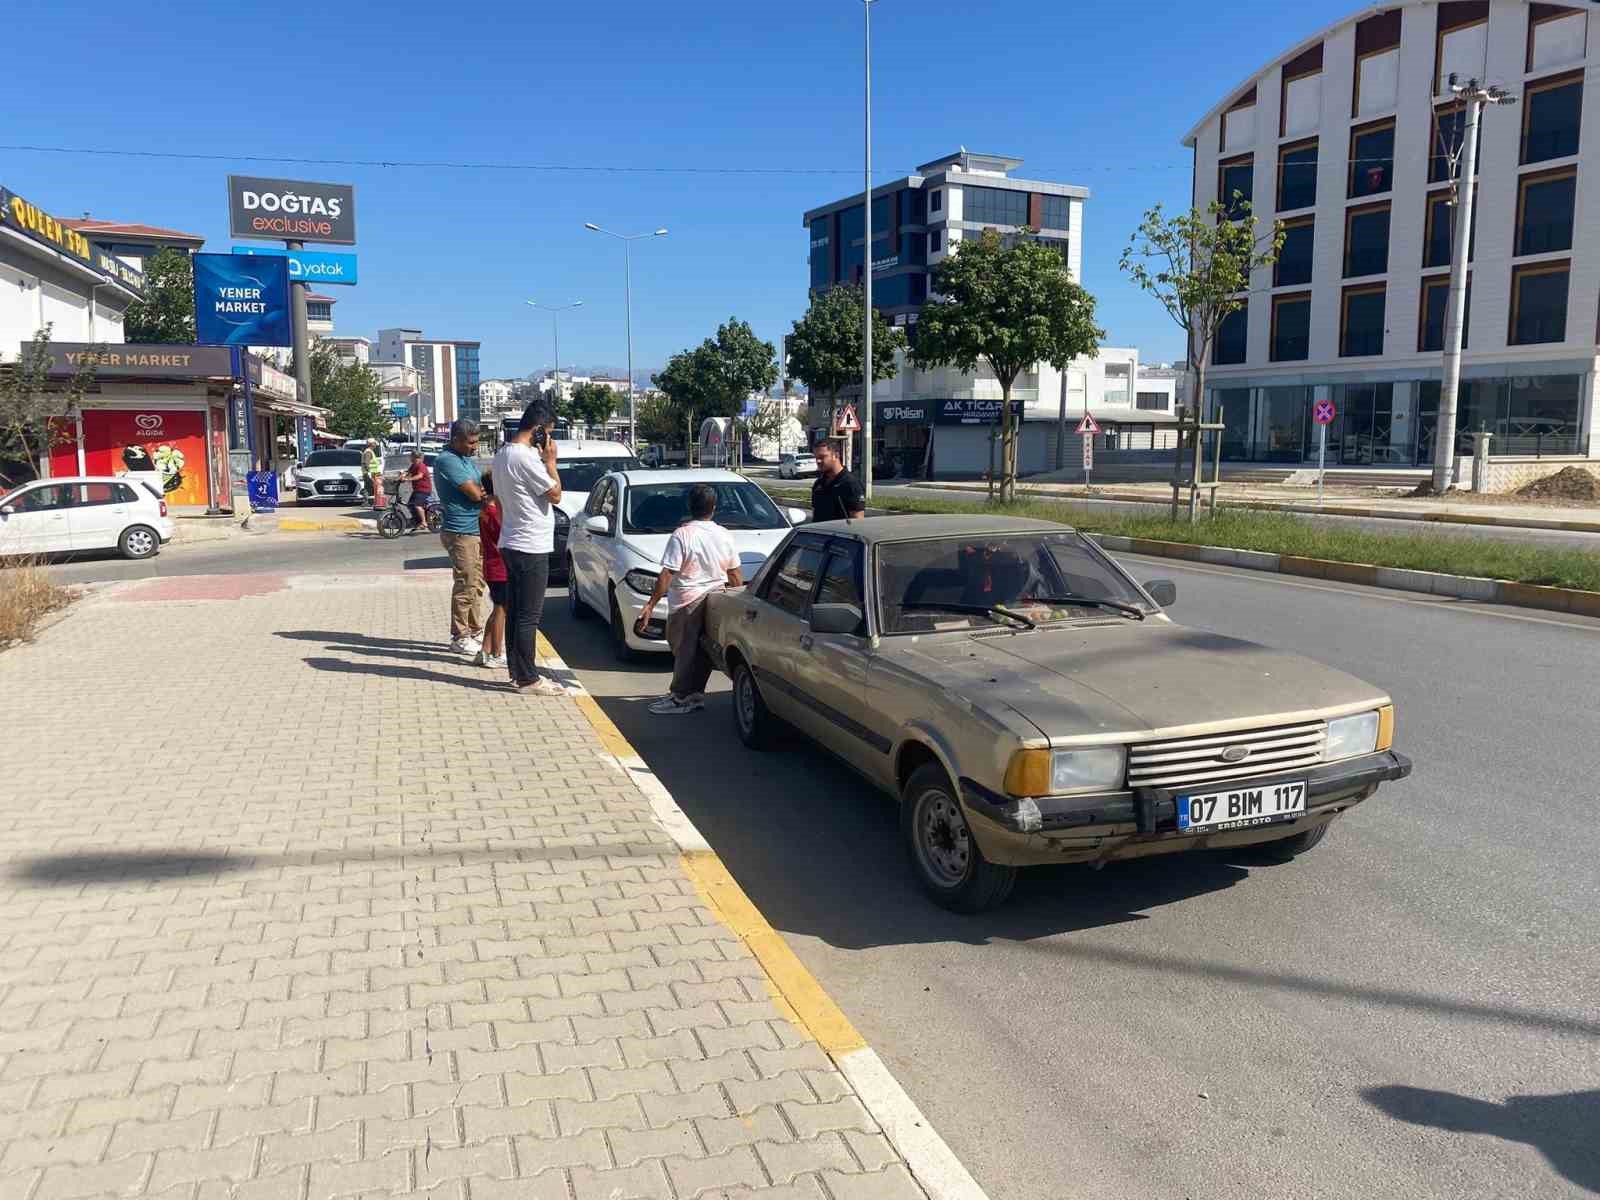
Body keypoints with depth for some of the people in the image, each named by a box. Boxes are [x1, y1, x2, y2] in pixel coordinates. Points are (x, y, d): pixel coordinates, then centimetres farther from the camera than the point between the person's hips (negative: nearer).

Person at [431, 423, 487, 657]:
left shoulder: (467, 459, 15)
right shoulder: (447, 460, -15)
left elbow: (480, 489, 16)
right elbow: (475, 494, -19)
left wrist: (483, 490, -6)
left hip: (475, 531, 9)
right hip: (460, 532, -9)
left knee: (476, 584, 15)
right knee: (465, 585, -6)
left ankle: (475, 631, 25)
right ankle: (460, 637, 1)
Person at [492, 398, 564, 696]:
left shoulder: (502, 454, 12)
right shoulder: (526, 457, -19)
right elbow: (555, 494, -14)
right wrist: (550, 460, -7)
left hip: (510, 545, 10)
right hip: (531, 548, -10)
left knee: (514, 612, 13)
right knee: (529, 616, -4)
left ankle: (517, 672, 21)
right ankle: (528, 679, 1)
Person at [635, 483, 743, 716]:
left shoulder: (682, 535, -13)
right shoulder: (724, 535, 3)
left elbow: (666, 575, -16)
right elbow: (735, 575, 9)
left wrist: (650, 605, -13)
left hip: (687, 603, -5)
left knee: (684, 650, 4)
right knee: (703, 650, 13)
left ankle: (681, 698, 9)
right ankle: (695, 694, 19)